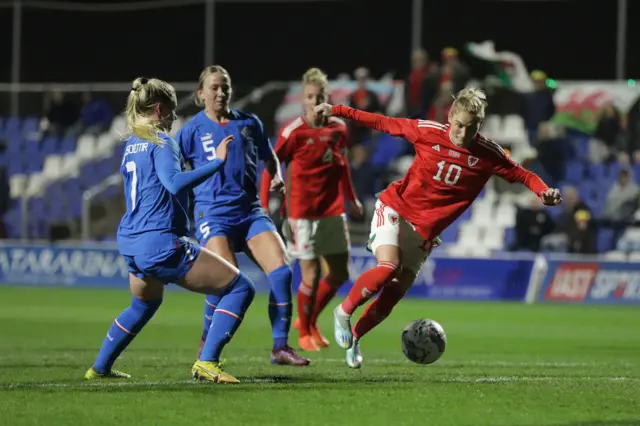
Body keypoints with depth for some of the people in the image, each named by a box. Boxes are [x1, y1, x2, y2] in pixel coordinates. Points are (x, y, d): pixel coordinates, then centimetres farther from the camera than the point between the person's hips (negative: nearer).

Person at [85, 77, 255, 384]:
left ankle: (100, 367, 41)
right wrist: (217, 163, -25)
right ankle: (206, 363, -14)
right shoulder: (160, 141, -8)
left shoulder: (131, 145, 17)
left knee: (144, 304, 38)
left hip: (131, 243, 9)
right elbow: (175, 183, -25)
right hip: (160, 244, -9)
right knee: (240, 288, -6)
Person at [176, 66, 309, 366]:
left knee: (281, 271, -14)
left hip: (250, 211, 4)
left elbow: (268, 157, 26)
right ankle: (207, 345, 1)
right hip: (213, 214, -4)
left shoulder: (249, 123, 10)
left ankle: (280, 347, -3)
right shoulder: (193, 130, 1)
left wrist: (276, 176, 6)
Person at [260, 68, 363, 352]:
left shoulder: (338, 128, 3)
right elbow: (270, 169, -9)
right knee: (311, 274, -5)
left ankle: (309, 320, 30)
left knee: (340, 273, 8)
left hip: (332, 211, 6)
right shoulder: (293, 132, -12)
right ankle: (305, 334, 15)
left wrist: (351, 200, 23)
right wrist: (264, 209, -15)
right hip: (302, 213, -6)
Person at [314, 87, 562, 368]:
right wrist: (337, 111, -1)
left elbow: (522, 175, -5)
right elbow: (382, 123, -2)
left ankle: (353, 338, 22)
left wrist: (544, 191, -26)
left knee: (394, 294, -1)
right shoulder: (427, 132, -12)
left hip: (423, 230, 2)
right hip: (394, 209, -2)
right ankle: (344, 312, -4)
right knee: (388, 267, -27)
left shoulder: (487, 155, -11)